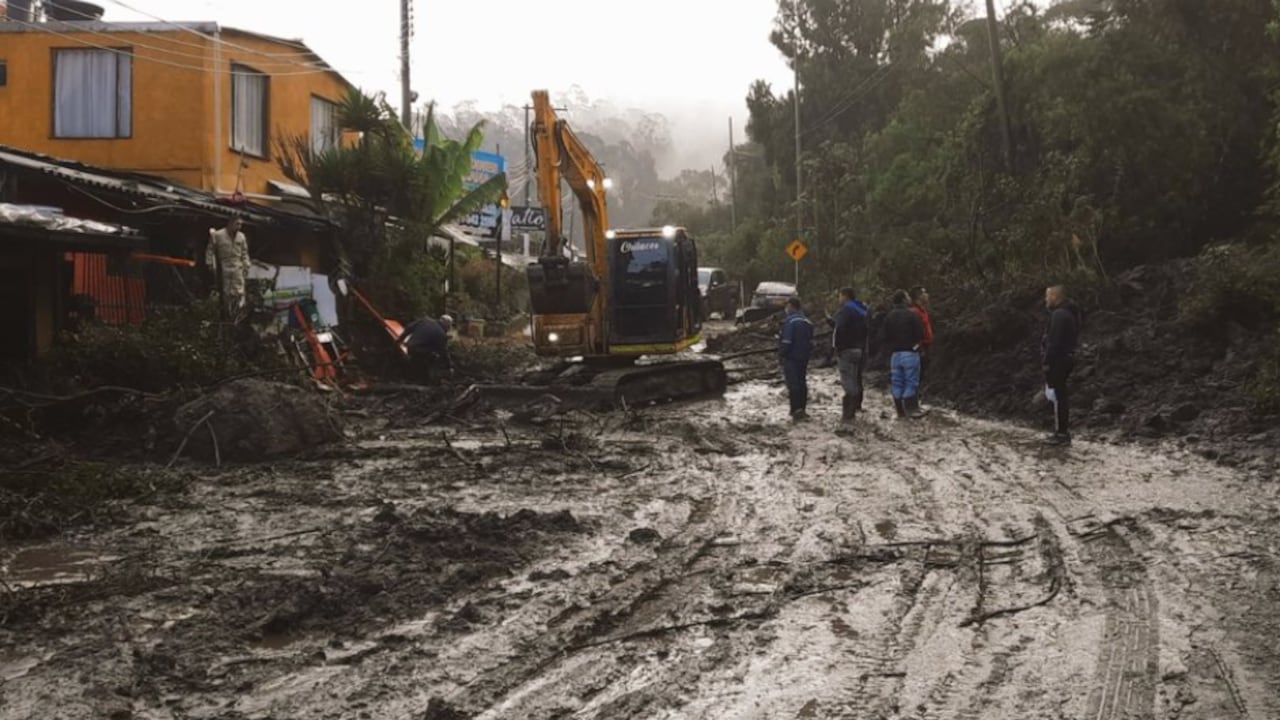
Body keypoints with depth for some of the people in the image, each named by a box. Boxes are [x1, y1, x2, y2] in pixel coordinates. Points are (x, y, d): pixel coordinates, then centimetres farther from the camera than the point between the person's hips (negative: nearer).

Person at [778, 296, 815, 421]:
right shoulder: (807, 321, 13)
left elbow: (786, 341, -19)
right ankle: (801, 409, 17)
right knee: (802, 382, 13)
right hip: (804, 358, 8)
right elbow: (811, 341, 16)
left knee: (792, 383, -8)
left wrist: (781, 354, -10)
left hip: (791, 357, -8)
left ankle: (796, 409, -16)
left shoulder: (789, 321, -14)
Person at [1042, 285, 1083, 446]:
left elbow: (1054, 342, -22)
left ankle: (1061, 434, -4)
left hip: (1057, 361, -11)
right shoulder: (1070, 313, 16)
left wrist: (1046, 362, -19)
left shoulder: (1059, 315, -17)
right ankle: (1063, 432, 20)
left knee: (1058, 397, -6)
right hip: (1067, 359, 11)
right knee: (1063, 396, 14)